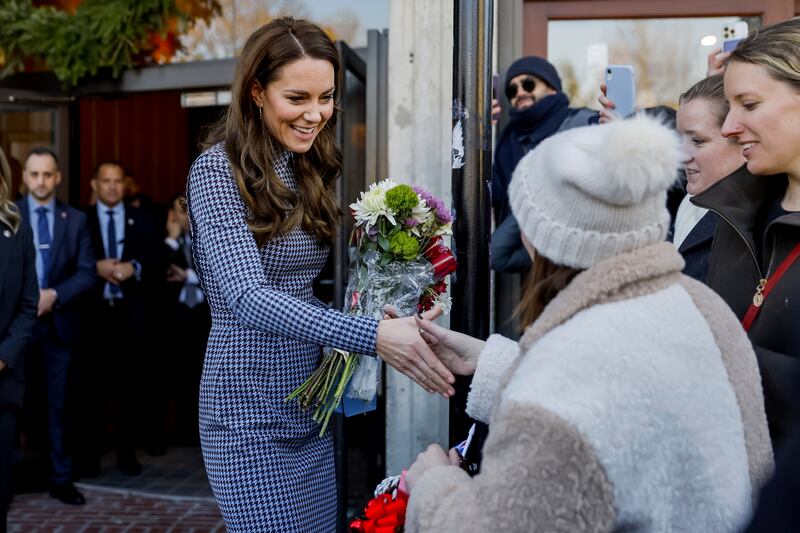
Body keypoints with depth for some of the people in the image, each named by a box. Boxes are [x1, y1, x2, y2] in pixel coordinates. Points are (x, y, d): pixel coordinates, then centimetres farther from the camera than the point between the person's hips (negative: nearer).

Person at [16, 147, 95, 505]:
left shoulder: (75, 219, 6)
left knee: (58, 402, 7)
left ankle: (60, 479, 15)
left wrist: (54, 295, -14)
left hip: (60, 323, 1)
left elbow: (87, 273, 0)